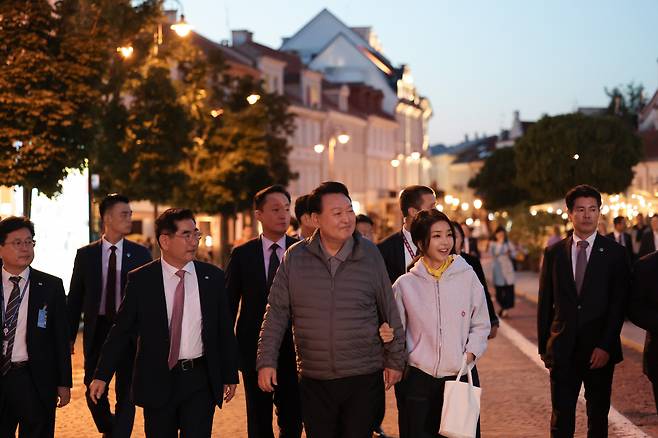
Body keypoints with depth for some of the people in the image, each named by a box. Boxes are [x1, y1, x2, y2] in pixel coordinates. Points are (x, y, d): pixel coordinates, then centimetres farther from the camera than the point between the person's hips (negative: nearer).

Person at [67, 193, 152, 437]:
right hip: (97, 329, 1)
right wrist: (69, 336, 1)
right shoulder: (85, 255, 3)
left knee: (126, 393, 1)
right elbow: (75, 298, 5)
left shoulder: (140, 254, 2)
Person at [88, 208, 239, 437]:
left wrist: (230, 375, 9)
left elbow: (225, 330, 8)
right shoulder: (140, 280, -2)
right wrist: (102, 375, -5)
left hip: (200, 379, 1)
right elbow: (121, 330, 0)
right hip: (157, 381, -1)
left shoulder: (213, 277, 3)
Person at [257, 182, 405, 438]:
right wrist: (267, 361, -4)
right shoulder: (295, 258, -1)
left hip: (364, 378, -1)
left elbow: (389, 313, 5)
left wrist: (395, 360, 7)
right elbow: (276, 313, 1)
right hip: (314, 380, 1)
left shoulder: (370, 255, -1)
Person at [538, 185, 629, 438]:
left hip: (600, 350, -1)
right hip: (563, 350, 1)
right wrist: (544, 347, 6)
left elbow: (618, 304, -4)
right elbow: (545, 304, 10)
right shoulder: (554, 253, 7)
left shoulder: (615, 253, 0)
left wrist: (606, 346, -12)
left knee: (598, 417, 8)